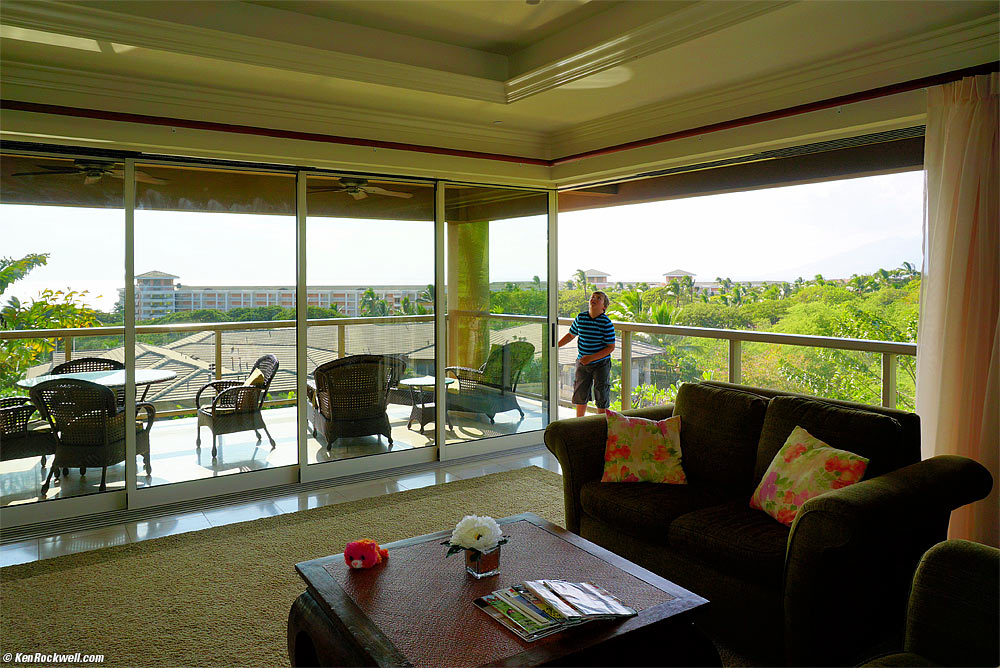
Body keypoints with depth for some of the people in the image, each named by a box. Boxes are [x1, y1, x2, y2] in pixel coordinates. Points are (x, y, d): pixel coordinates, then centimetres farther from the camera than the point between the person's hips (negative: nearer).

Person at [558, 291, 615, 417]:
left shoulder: (606, 323, -15)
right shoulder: (580, 317, -2)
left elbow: (611, 347, -15)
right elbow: (571, 335, 14)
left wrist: (591, 358, -23)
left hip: (601, 363, -4)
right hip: (582, 363, 4)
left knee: (602, 397, 3)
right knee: (580, 393, 14)